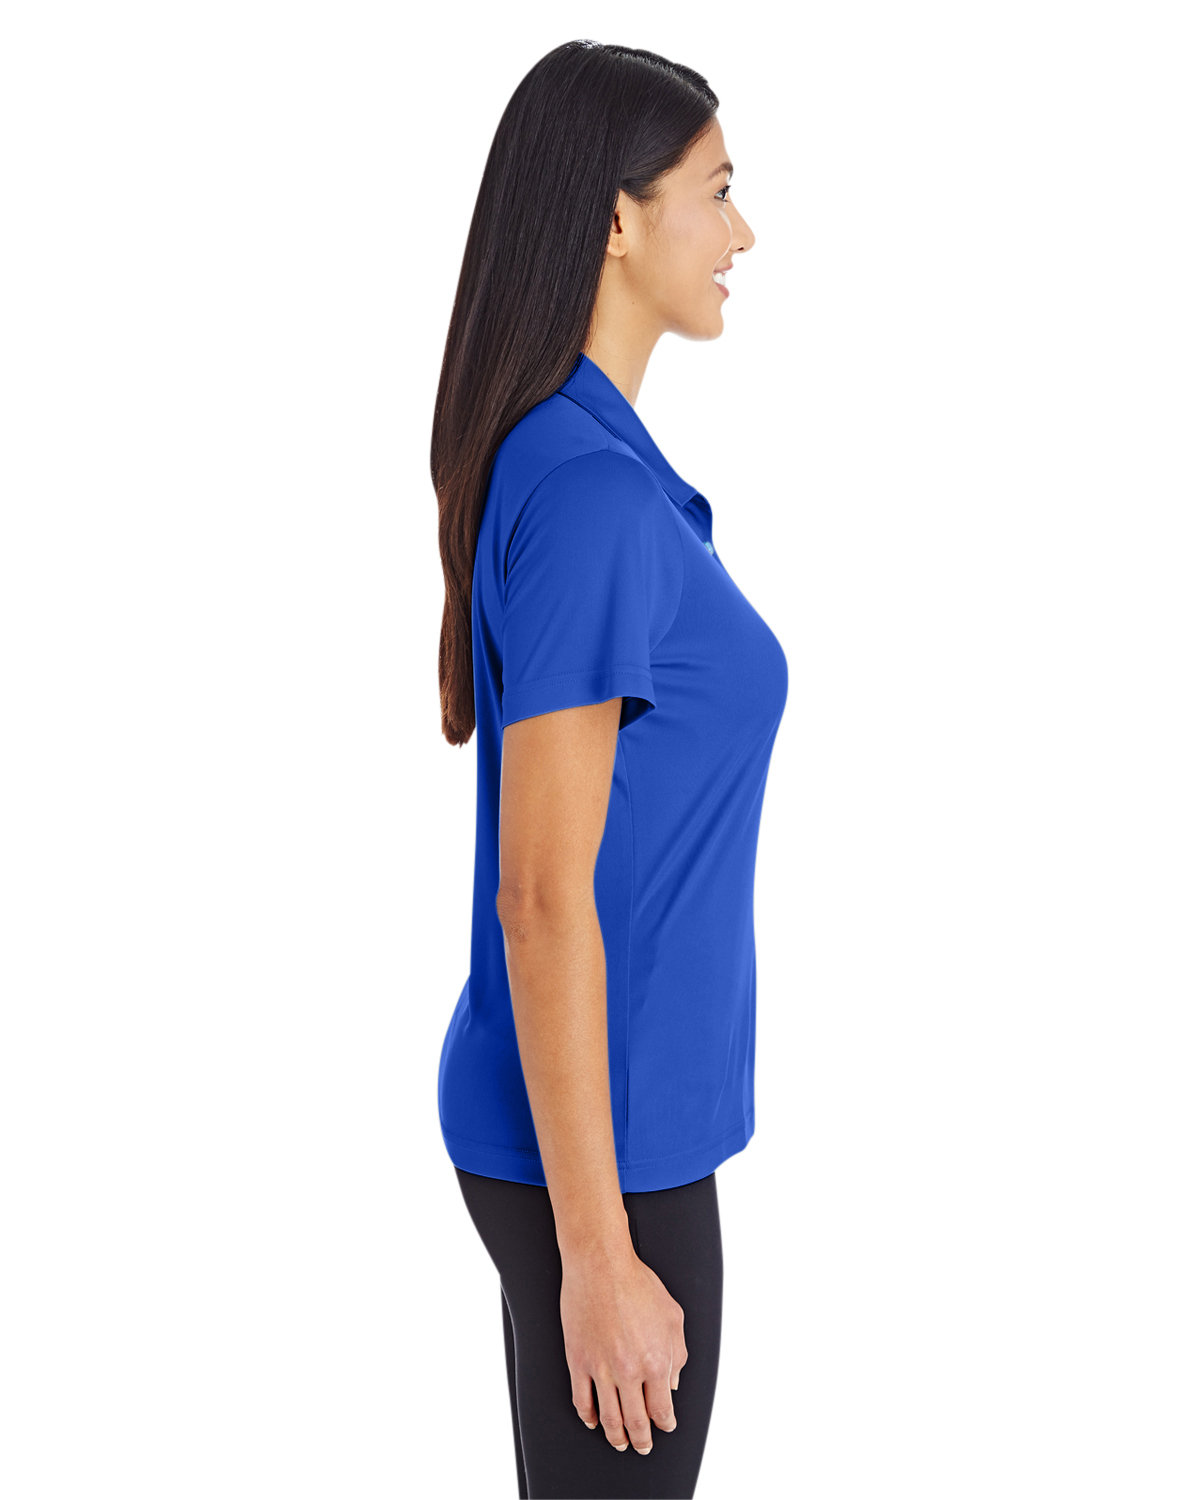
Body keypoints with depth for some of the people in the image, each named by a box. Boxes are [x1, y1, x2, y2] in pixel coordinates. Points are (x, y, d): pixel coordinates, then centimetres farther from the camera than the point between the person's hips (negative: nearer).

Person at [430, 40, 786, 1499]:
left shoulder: (555, 463, 7)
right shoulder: (589, 490, -22)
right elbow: (540, 896, -23)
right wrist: (597, 1254, -19)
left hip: (581, 1104, 9)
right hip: (597, 1139, -9)